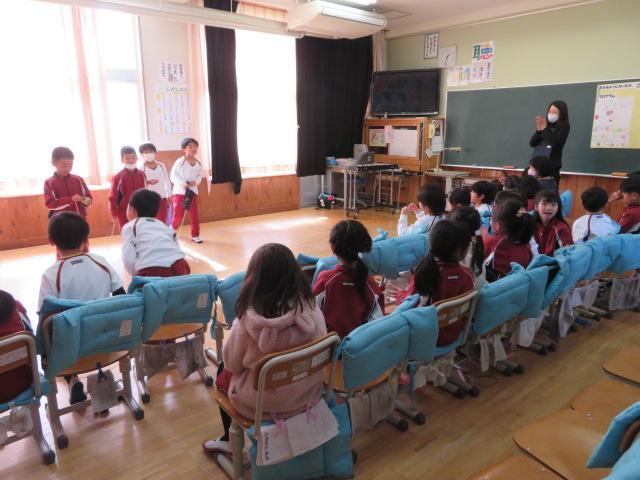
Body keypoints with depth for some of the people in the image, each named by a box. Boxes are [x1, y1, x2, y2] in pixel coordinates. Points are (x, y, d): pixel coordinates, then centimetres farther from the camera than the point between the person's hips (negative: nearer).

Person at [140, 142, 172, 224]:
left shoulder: (161, 165, 7)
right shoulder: (141, 168, -7)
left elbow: (167, 180, 13)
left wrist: (169, 195, 10)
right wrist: (147, 182, -28)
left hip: (162, 198, 4)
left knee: (163, 221, 10)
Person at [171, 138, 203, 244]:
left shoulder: (198, 164, 1)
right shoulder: (179, 162, -12)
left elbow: (200, 175, 11)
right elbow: (173, 176, -11)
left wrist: (195, 181, -10)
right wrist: (182, 183, -25)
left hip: (192, 191, 4)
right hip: (180, 191, -4)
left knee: (195, 215, 5)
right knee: (178, 214, 1)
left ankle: (195, 235, 18)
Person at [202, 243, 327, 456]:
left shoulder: (248, 321, -27)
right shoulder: (311, 309, -19)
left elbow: (232, 364, -10)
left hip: (264, 403, -3)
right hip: (308, 393, 4)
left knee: (223, 373, 27)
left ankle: (229, 440, 44)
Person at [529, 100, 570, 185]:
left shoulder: (564, 126, 1)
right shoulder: (546, 125, 11)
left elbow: (555, 143, -14)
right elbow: (532, 143, 5)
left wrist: (544, 129, -15)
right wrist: (539, 130, -8)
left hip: (552, 165, -3)